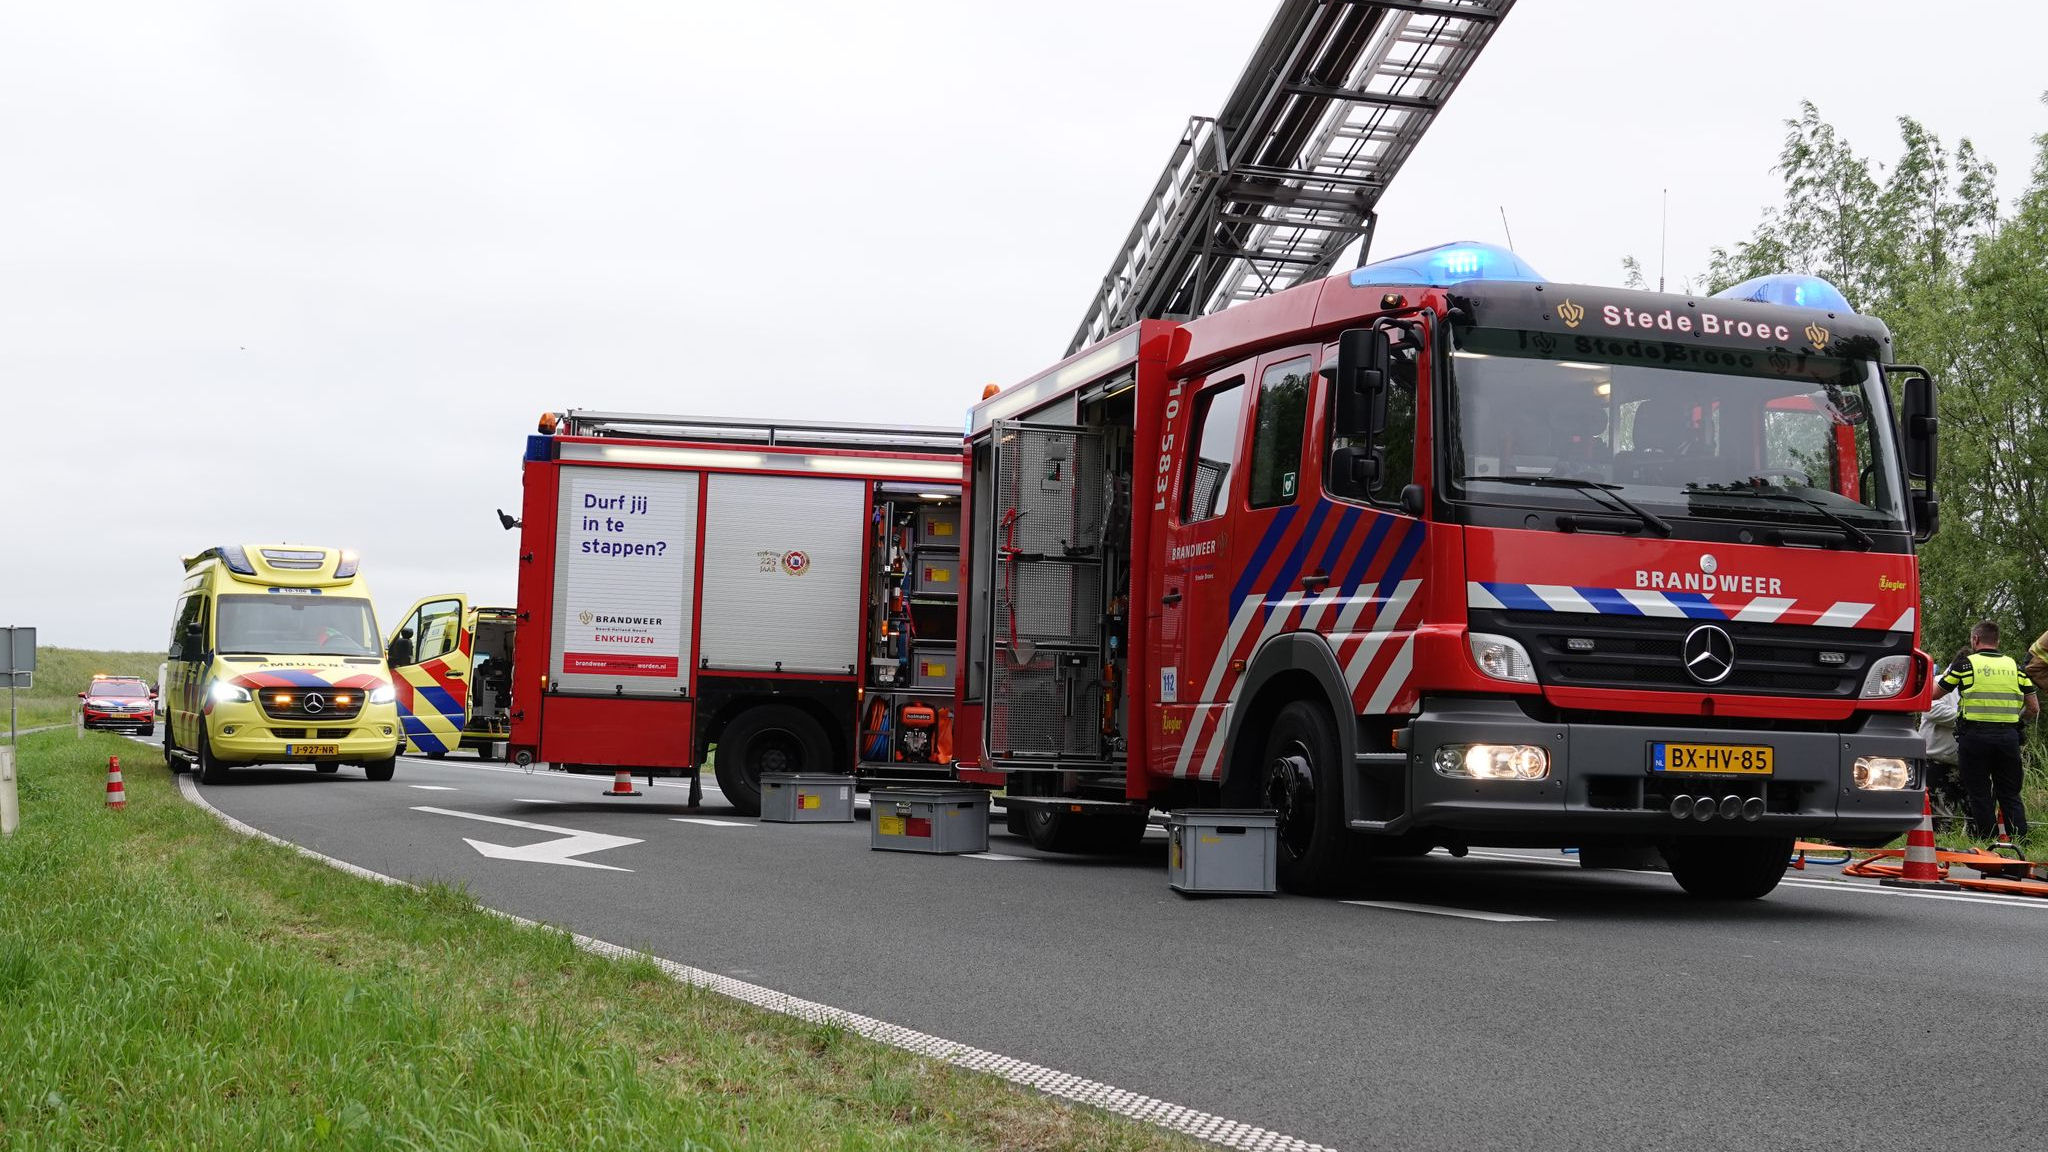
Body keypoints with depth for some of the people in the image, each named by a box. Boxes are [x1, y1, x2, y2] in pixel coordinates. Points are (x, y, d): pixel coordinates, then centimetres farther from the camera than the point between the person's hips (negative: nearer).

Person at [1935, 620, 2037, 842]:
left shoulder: (1965, 663, 0)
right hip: (2008, 737, 3)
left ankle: (1987, 842, 3)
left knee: (1979, 795, 4)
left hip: (1974, 735, -3)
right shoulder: (2014, 666, 10)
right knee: (2010, 795, 9)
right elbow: (2033, 709, 9)